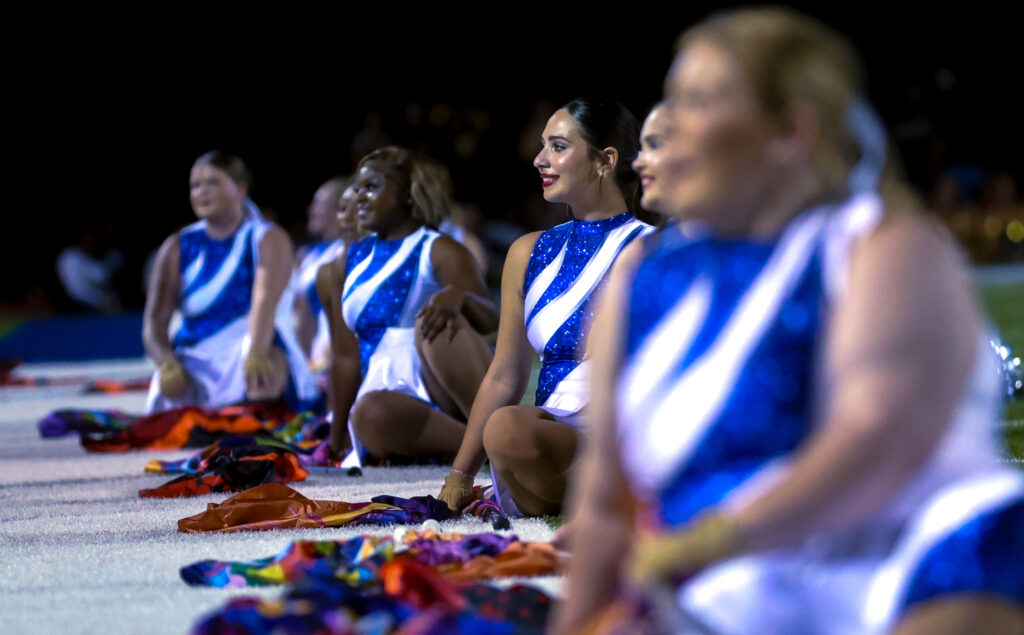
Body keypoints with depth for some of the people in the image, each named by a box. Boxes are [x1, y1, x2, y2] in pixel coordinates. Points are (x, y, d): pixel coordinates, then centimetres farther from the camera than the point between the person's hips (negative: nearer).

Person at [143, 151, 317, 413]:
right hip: (195, 360, 3)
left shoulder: (269, 240, -2)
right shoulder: (178, 248, 7)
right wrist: (167, 363, -24)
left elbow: (266, 299, -21)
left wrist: (256, 354, -41)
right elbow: (155, 319, -1)